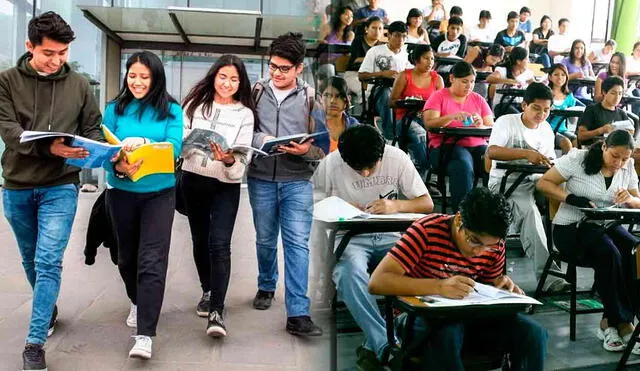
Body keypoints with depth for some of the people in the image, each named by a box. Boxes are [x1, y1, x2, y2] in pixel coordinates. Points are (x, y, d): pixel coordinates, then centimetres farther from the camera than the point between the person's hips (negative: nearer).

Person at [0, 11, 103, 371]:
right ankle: (49, 311, 39)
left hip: (60, 186, -1)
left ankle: (35, 342, -3)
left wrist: (90, 151, -17)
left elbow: (93, 129, 6)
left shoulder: (79, 85, 2)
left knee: (49, 261, -9)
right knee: (31, 260, 16)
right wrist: (49, 147, -29)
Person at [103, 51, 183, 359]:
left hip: (159, 193, -3)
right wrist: (118, 167, -25)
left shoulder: (170, 110, -2)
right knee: (127, 256, 17)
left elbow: (174, 147, -12)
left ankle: (145, 336, -9)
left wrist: (143, 144, -30)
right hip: (122, 193, 3)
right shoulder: (115, 109, 2)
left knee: (152, 261, -10)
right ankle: (138, 302, 45)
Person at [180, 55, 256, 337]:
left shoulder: (245, 113, -1)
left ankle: (216, 311, -12)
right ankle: (208, 292, 35)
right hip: (193, 181, 3)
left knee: (219, 244, -13)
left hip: (226, 186, -3)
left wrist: (230, 160, -28)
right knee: (200, 240, 15)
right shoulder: (195, 103, 4)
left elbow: (243, 157, -8)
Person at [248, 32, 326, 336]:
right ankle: (266, 286, 40)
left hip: (297, 180, -2)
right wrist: (261, 139, -16)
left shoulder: (310, 98, 2)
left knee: (297, 243, -7)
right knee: (265, 239, 15)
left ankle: (298, 313, -6)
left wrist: (306, 150, -19)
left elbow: (323, 147, 1)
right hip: (261, 178, 2)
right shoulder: (257, 92, 6)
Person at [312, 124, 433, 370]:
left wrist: (396, 205, -21)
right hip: (350, 237, -1)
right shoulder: (330, 165, -10)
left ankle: (374, 347, -24)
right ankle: (386, 347, -35)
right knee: (351, 271, -37)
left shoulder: (397, 158, -6)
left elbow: (427, 203, -1)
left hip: (390, 236, 2)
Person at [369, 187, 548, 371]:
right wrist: (438, 286, -41)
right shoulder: (427, 231, -22)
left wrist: (503, 287, -13)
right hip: (421, 315, -5)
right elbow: (376, 282, -30)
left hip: (467, 314, 5)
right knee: (447, 334, -39)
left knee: (533, 333, -15)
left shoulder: (495, 246, -6)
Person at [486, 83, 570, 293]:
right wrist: (526, 153, -30)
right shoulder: (506, 122, -4)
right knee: (529, 211, -35)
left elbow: (550, 162, 13)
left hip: (533, 181, 6)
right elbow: (492, 152, -21)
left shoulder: (546, 128, 14)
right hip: (504, 182, -6)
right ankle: (545, 275, -40)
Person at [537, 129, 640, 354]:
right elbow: (543, 183, -8)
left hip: (608, 226, 5)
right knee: (610, 256, -34)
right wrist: (572, 198, -24)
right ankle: (622, 323, -17)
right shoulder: (578, 159, -7)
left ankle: (610, 322, -17)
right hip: (571, 227, -5)